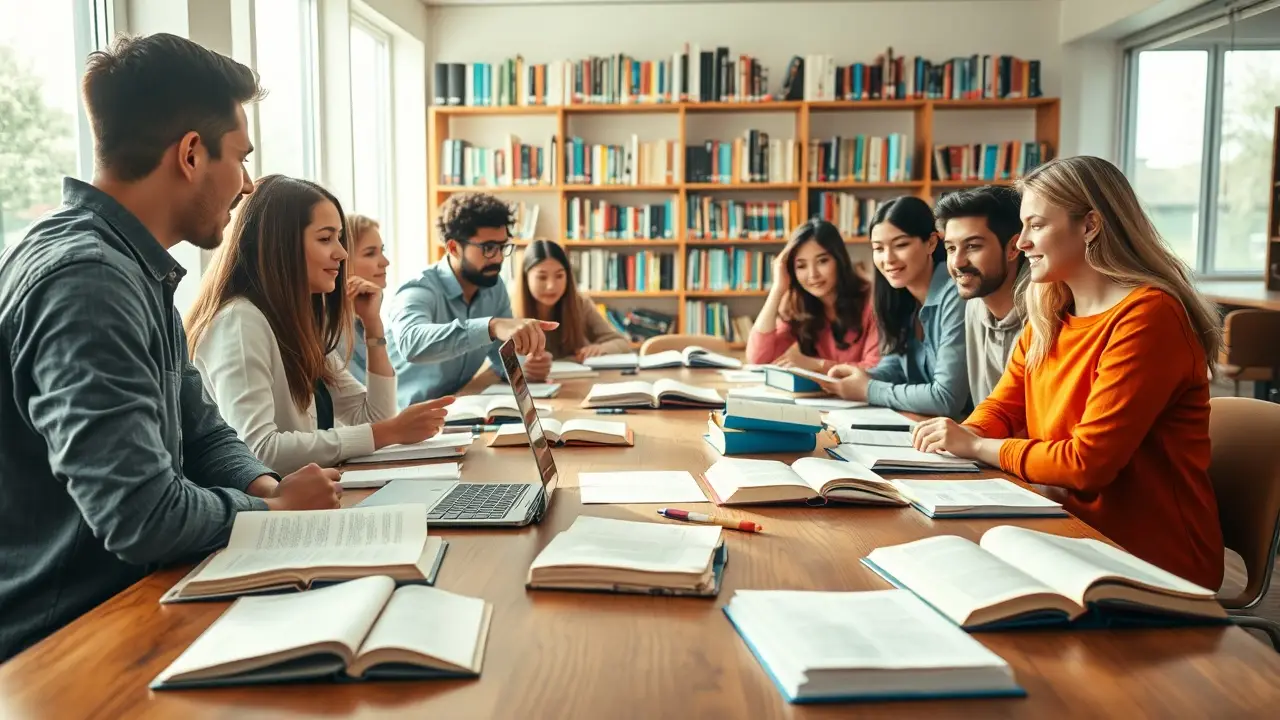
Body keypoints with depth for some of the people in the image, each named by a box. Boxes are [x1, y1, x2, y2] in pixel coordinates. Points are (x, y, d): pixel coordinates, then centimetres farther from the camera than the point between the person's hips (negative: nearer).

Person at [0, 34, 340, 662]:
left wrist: (267, 489, -7)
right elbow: (144, 518, -30)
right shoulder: (84, 280, -24)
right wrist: (277, 508, -12)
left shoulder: (137, 270, 8)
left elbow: (202, 434, 13)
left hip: (128, 599, 9)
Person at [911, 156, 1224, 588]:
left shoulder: (1146, 316, -19)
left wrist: (976, 446, -14)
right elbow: (1002, 408, 12)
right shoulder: (1048, 316, 5)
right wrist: (962, 435, -10)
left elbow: (1088, 462, -22)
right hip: (1077, 532, 6)